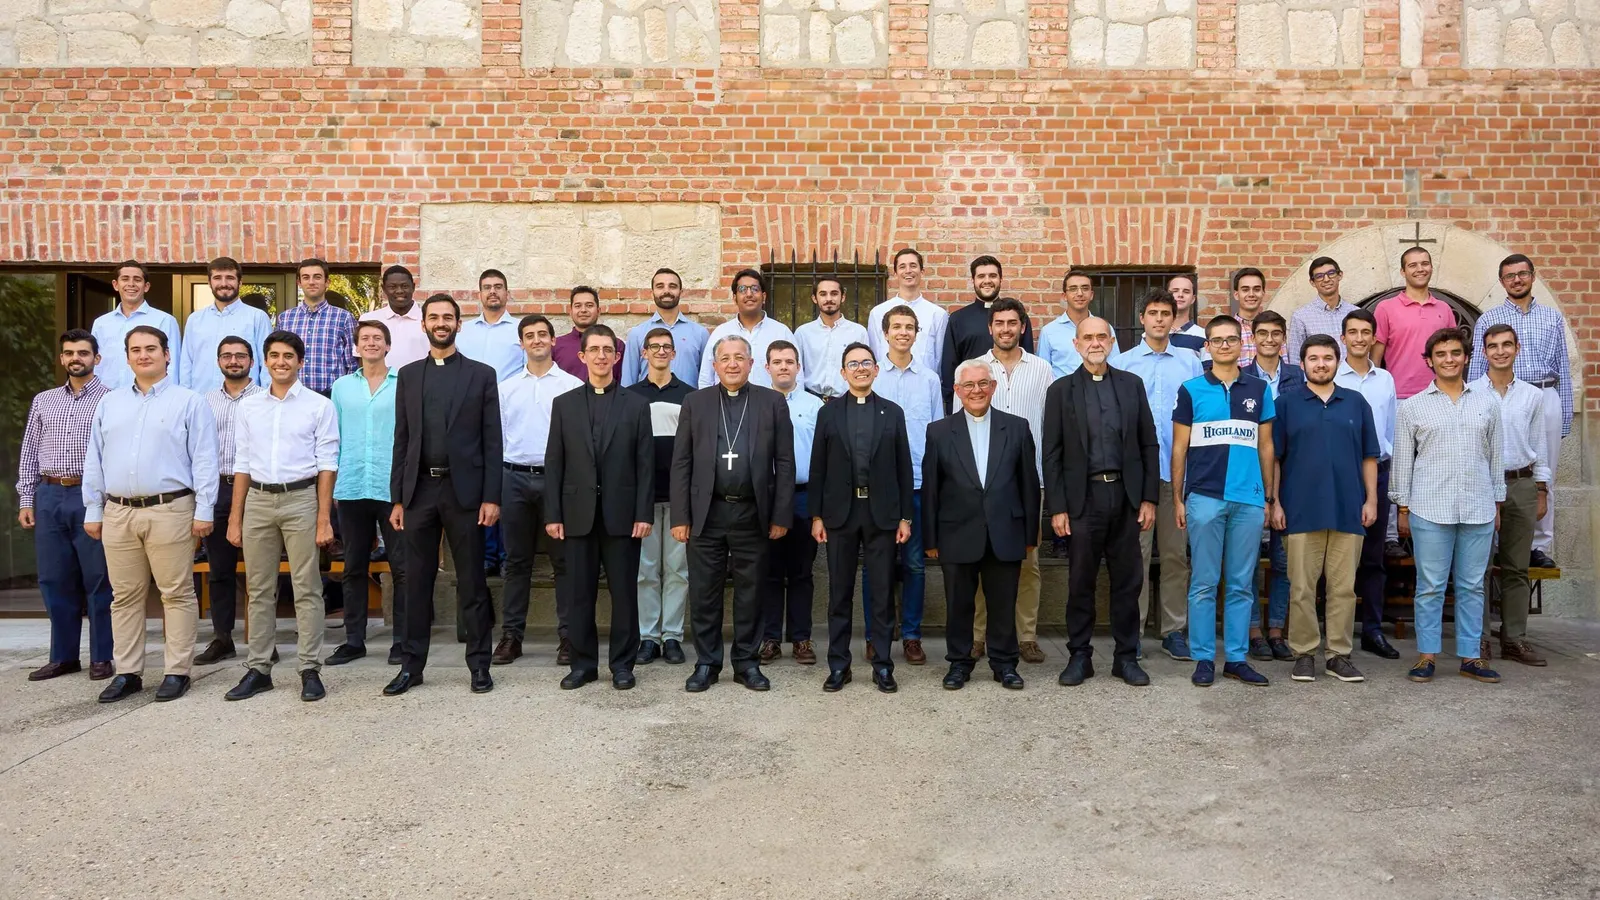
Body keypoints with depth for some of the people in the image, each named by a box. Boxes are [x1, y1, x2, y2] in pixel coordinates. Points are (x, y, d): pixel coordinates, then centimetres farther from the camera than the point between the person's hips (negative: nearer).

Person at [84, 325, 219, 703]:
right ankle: (127, 673, 18)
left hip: (170, 510, -5)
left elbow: (204, 460, -4)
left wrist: (203, 510, -10)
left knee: (177, 594, -1)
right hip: (118, 513, 5)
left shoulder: (189, 402, 1)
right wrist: (93, 511, 11)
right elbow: (94, 461, 16)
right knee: (125, 596, 9)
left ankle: (178, 671, 6)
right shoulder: (109, 403, 16)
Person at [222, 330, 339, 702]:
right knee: (259, 589, 8)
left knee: (307, 588, -1)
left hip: (301, 498, -4)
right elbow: (242, 464, 13)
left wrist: (324, 519, -8)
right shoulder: (249, 407, 12)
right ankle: (258, 669, 16)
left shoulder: (319, 406, 1)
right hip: (258, 500, 4)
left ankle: (311, 670, 4)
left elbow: (327, 463, -3)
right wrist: (234, 518, 9)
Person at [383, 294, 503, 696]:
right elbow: (401, 440, 9)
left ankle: (479, 664, 14)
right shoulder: (408, 375, 11)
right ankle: (411, 664, 18)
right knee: (417, 581, 8)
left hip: (464, 490, -2)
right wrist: (397, 498, 4)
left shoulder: (481, 374, 3)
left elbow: (492, 440, -1)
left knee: (471, 581, 4)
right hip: (419, 490, 3)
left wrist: (491, 497, -8)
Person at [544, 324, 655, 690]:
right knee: (579, 592, 6)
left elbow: (645, 464, 1)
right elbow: (554, 463, 5)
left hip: (621, 513, -1)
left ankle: (622, 664, 15)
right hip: (578, 513, 1)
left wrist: (644, 514, -6)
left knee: (624, 591, 4)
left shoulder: (636, 405, 5)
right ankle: (583, 663, 18)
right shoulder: (564, 404, 8)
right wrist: (552, 514, -1)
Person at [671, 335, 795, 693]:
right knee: (704, 593, 6)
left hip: (753, 513, 0)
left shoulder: (772, 403, 4)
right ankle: (706, 663, 18)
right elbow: (681, 463, 3)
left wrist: (781, 516, -4)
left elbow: (784, 463, 2)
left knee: (750, 592, 8)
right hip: (706, 513, 1)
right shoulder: (695, 402, 6)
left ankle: (746, 662, 21)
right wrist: (680, 517, -3)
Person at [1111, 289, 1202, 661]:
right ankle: (1132, 629, 9)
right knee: (1135, 553, 1)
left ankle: (1174, 630, 16)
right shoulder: (1122, 363, 6)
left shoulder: (1190, 362, 9)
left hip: (1179, 468, 2)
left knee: (1176, 553, 7)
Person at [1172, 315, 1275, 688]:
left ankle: (1237, 658, 16)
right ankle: (1204, 658, 11)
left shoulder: (1259, 390, 10)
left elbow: (1266, 446, 13)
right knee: (1203, 583, 2)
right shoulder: (1191, 390, 3)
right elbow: (1179, 448, 4)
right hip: (1204, 498, -2)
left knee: (1242, 584, 7)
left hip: (1249, 500, 2)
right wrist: (1178, 498, 0)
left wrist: (1268, 497, 9)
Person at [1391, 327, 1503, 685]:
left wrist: (1497, 503, 12)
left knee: (1472, 586, 7)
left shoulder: (1487, 403, 11)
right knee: (1430, 586, 1)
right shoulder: (1412, 406, 4)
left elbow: (1496, 455, 14)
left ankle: (1470, 656, 15)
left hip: (1478, 510, 2)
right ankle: (1426, 655, 8)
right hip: (1430, 510, -2)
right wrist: (1403, 508, 2)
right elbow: (1402, 459, 5)